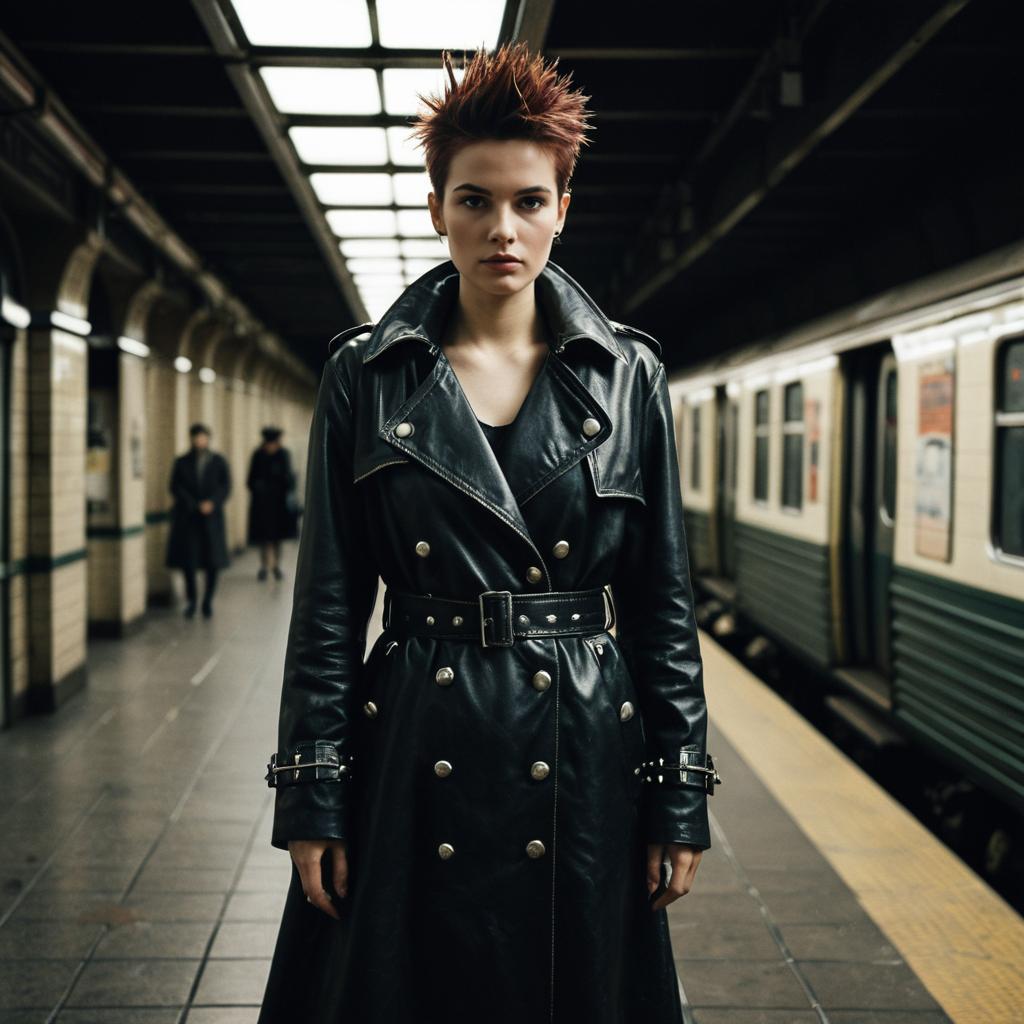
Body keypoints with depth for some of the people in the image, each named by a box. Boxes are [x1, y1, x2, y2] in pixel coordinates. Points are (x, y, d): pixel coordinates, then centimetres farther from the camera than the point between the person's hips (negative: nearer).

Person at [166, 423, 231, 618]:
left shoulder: (219, 462, 8)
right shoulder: (182, 463, 8)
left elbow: (225, 486, 2)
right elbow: (176, 487, 0)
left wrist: (212, 503, -15)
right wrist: (195, 506, -11)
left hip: (212, 517, 0)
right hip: (187, 518, 0)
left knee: (213, 561, -1)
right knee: (188, 560, -3)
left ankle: (208, 601, 9)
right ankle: (191, 600, 10)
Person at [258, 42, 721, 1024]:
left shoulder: (628, 373, 1)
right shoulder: (366, 374, 0)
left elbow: (665, 598, 4)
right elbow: (328, 601, 1)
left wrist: (681, 796, 1)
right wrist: (311, 797, -3)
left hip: (587, 758, 1)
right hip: (416, 757, 0)